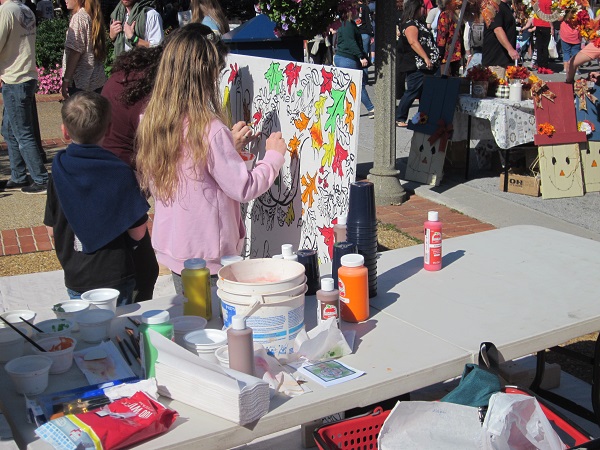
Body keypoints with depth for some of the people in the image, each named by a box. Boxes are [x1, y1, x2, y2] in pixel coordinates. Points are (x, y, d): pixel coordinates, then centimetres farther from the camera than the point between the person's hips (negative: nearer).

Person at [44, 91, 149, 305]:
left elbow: (52, 228, 1)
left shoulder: (59, 172, -8)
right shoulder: (120, 173, -16)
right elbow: (138, 231, -13)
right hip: (116, 277, -3)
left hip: (75, 279, 3)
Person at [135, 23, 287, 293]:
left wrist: (229, 146, 11)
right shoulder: (210, 129, -23)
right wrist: (274, 155, -3)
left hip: (171, 248, 7)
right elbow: (244, 188, -17)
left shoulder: (152, 121, -1)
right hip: (208, 256, -7)